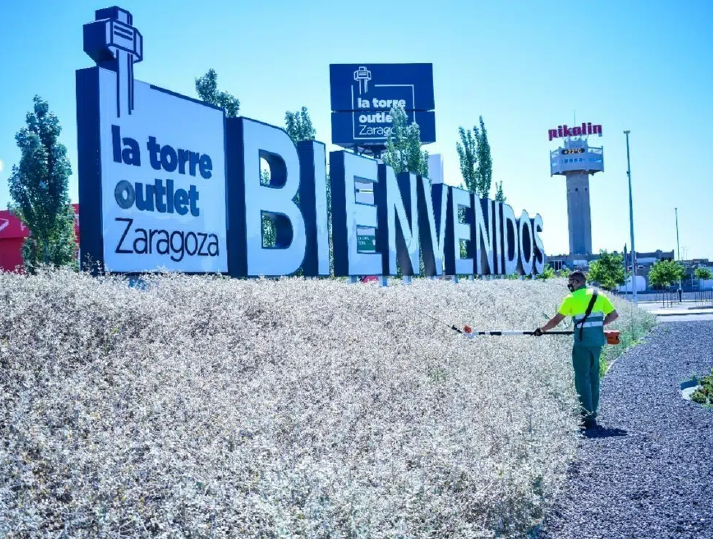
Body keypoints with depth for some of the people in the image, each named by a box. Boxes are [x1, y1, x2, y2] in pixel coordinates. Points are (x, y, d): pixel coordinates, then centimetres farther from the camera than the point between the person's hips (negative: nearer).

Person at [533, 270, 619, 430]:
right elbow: (614, 315, 12)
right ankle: (592, 413, 24)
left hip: (582, 341, -5)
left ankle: (589, 418, -8)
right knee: (593, 377, 16)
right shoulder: (599, 295, 11)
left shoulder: (571, 298, -3)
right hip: (598, 340, 5)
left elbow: (556, 320, -1)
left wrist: (542, 330, 12)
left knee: (582, 379, -2)